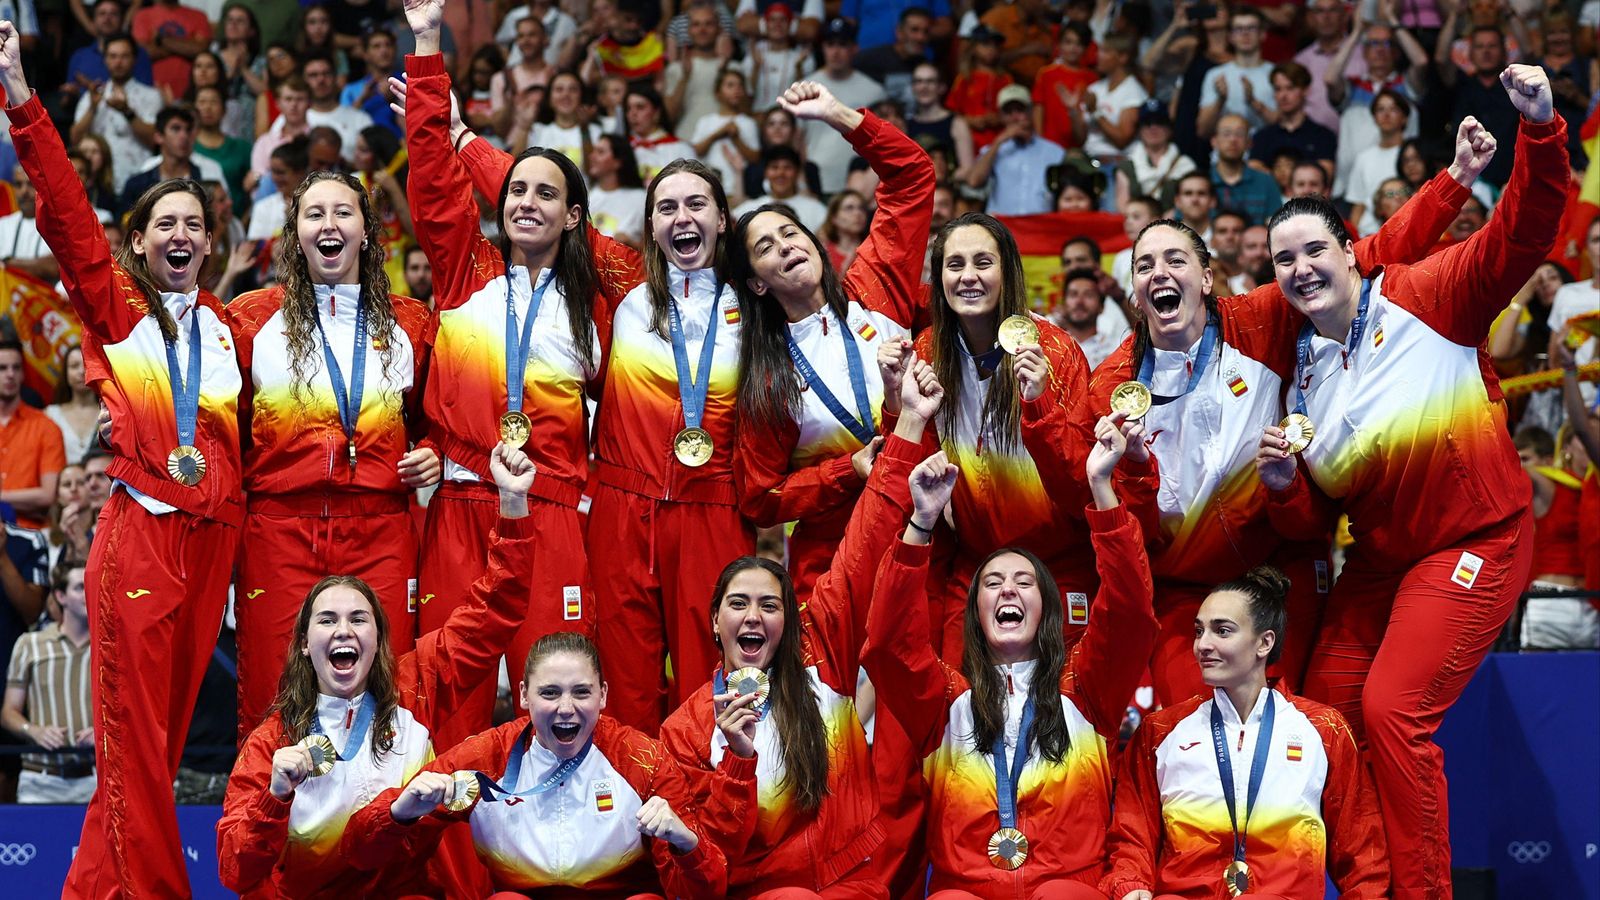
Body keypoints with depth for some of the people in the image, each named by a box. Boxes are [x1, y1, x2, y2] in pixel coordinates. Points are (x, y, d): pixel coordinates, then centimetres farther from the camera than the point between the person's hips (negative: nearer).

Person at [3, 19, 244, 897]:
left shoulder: (224, 326, 16)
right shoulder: (113, 307, 4)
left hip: (211, 536, 4)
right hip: (139, 535, -4)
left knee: (166, 724, 6)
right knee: (134, 735, -4)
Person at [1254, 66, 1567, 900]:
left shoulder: (1424, 296, -9)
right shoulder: (1301, 367, 7)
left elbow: (1520, 235, -22)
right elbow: (1309, 519, 12)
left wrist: (1540, 130, -36)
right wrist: (1283, 486, -12)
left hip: (1475, 541, -7)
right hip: (1379, 554, 7)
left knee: (1393, 709, -17)